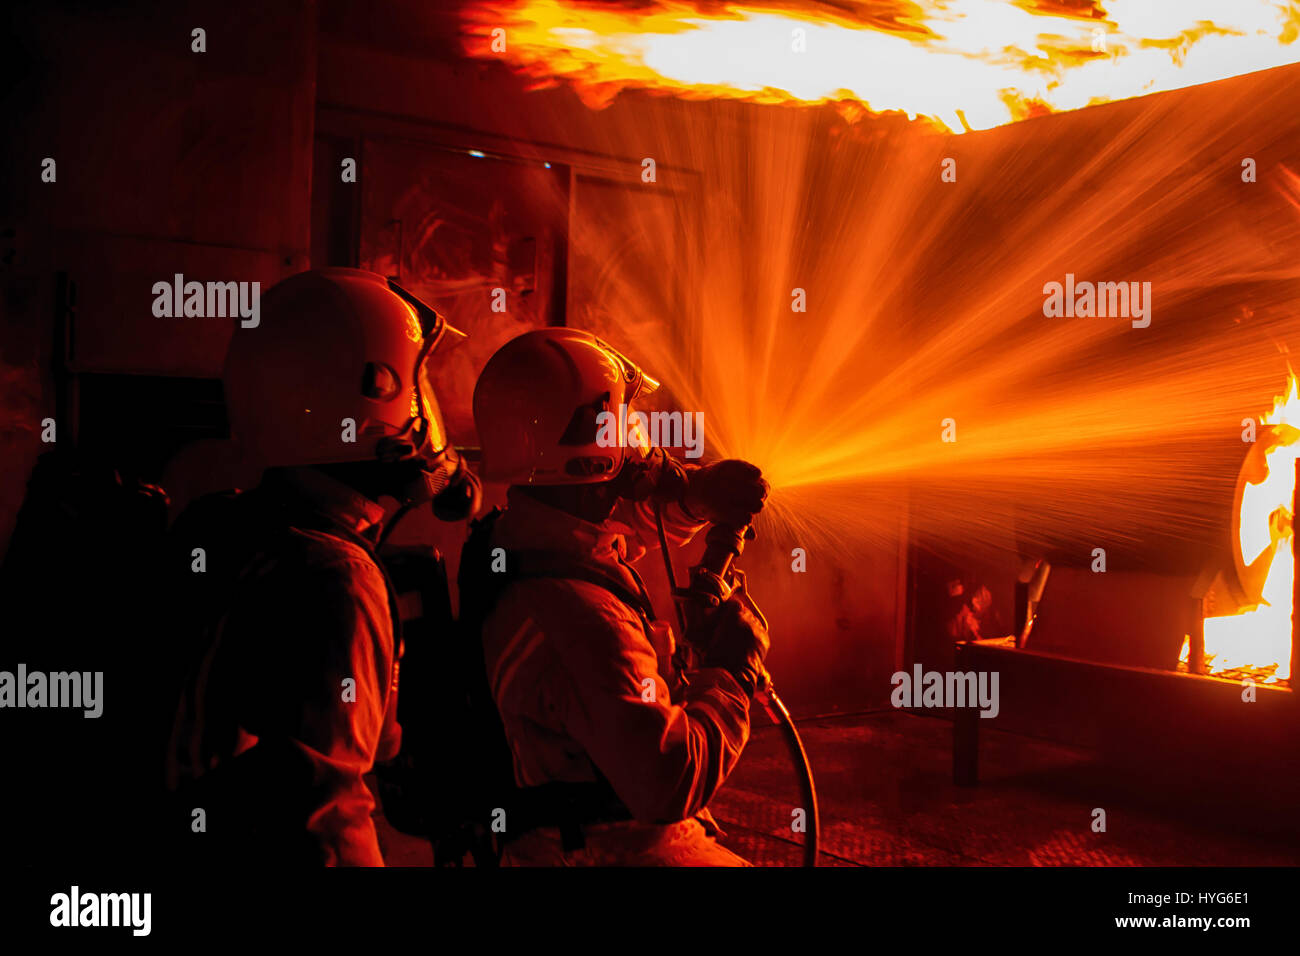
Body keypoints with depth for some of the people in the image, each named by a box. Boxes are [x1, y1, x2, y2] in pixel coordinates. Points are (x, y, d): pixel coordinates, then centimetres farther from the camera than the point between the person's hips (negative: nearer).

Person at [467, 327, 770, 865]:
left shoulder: (511, 539, 0)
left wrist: (699, 491, -1)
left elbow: (638, 505, 20)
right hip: (620, 850, -9)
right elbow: (670, 785, -33)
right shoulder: (577, 615, -31)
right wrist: (733, 667, -19)